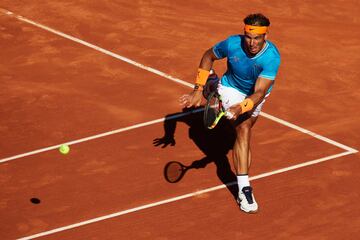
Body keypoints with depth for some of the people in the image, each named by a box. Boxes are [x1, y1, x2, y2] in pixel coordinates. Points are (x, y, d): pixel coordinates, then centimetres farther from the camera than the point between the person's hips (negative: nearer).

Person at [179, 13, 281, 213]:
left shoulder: (272, 57, -37)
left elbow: (259, 93, -41)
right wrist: (198, 90, -13)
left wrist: (240, 108, -59)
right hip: (232, 88, -2)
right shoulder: (232, 44, -32)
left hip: (257, 93, 2)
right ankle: (244, 189, -26)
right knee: (243, 130, -19)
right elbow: (208, 56, -10)